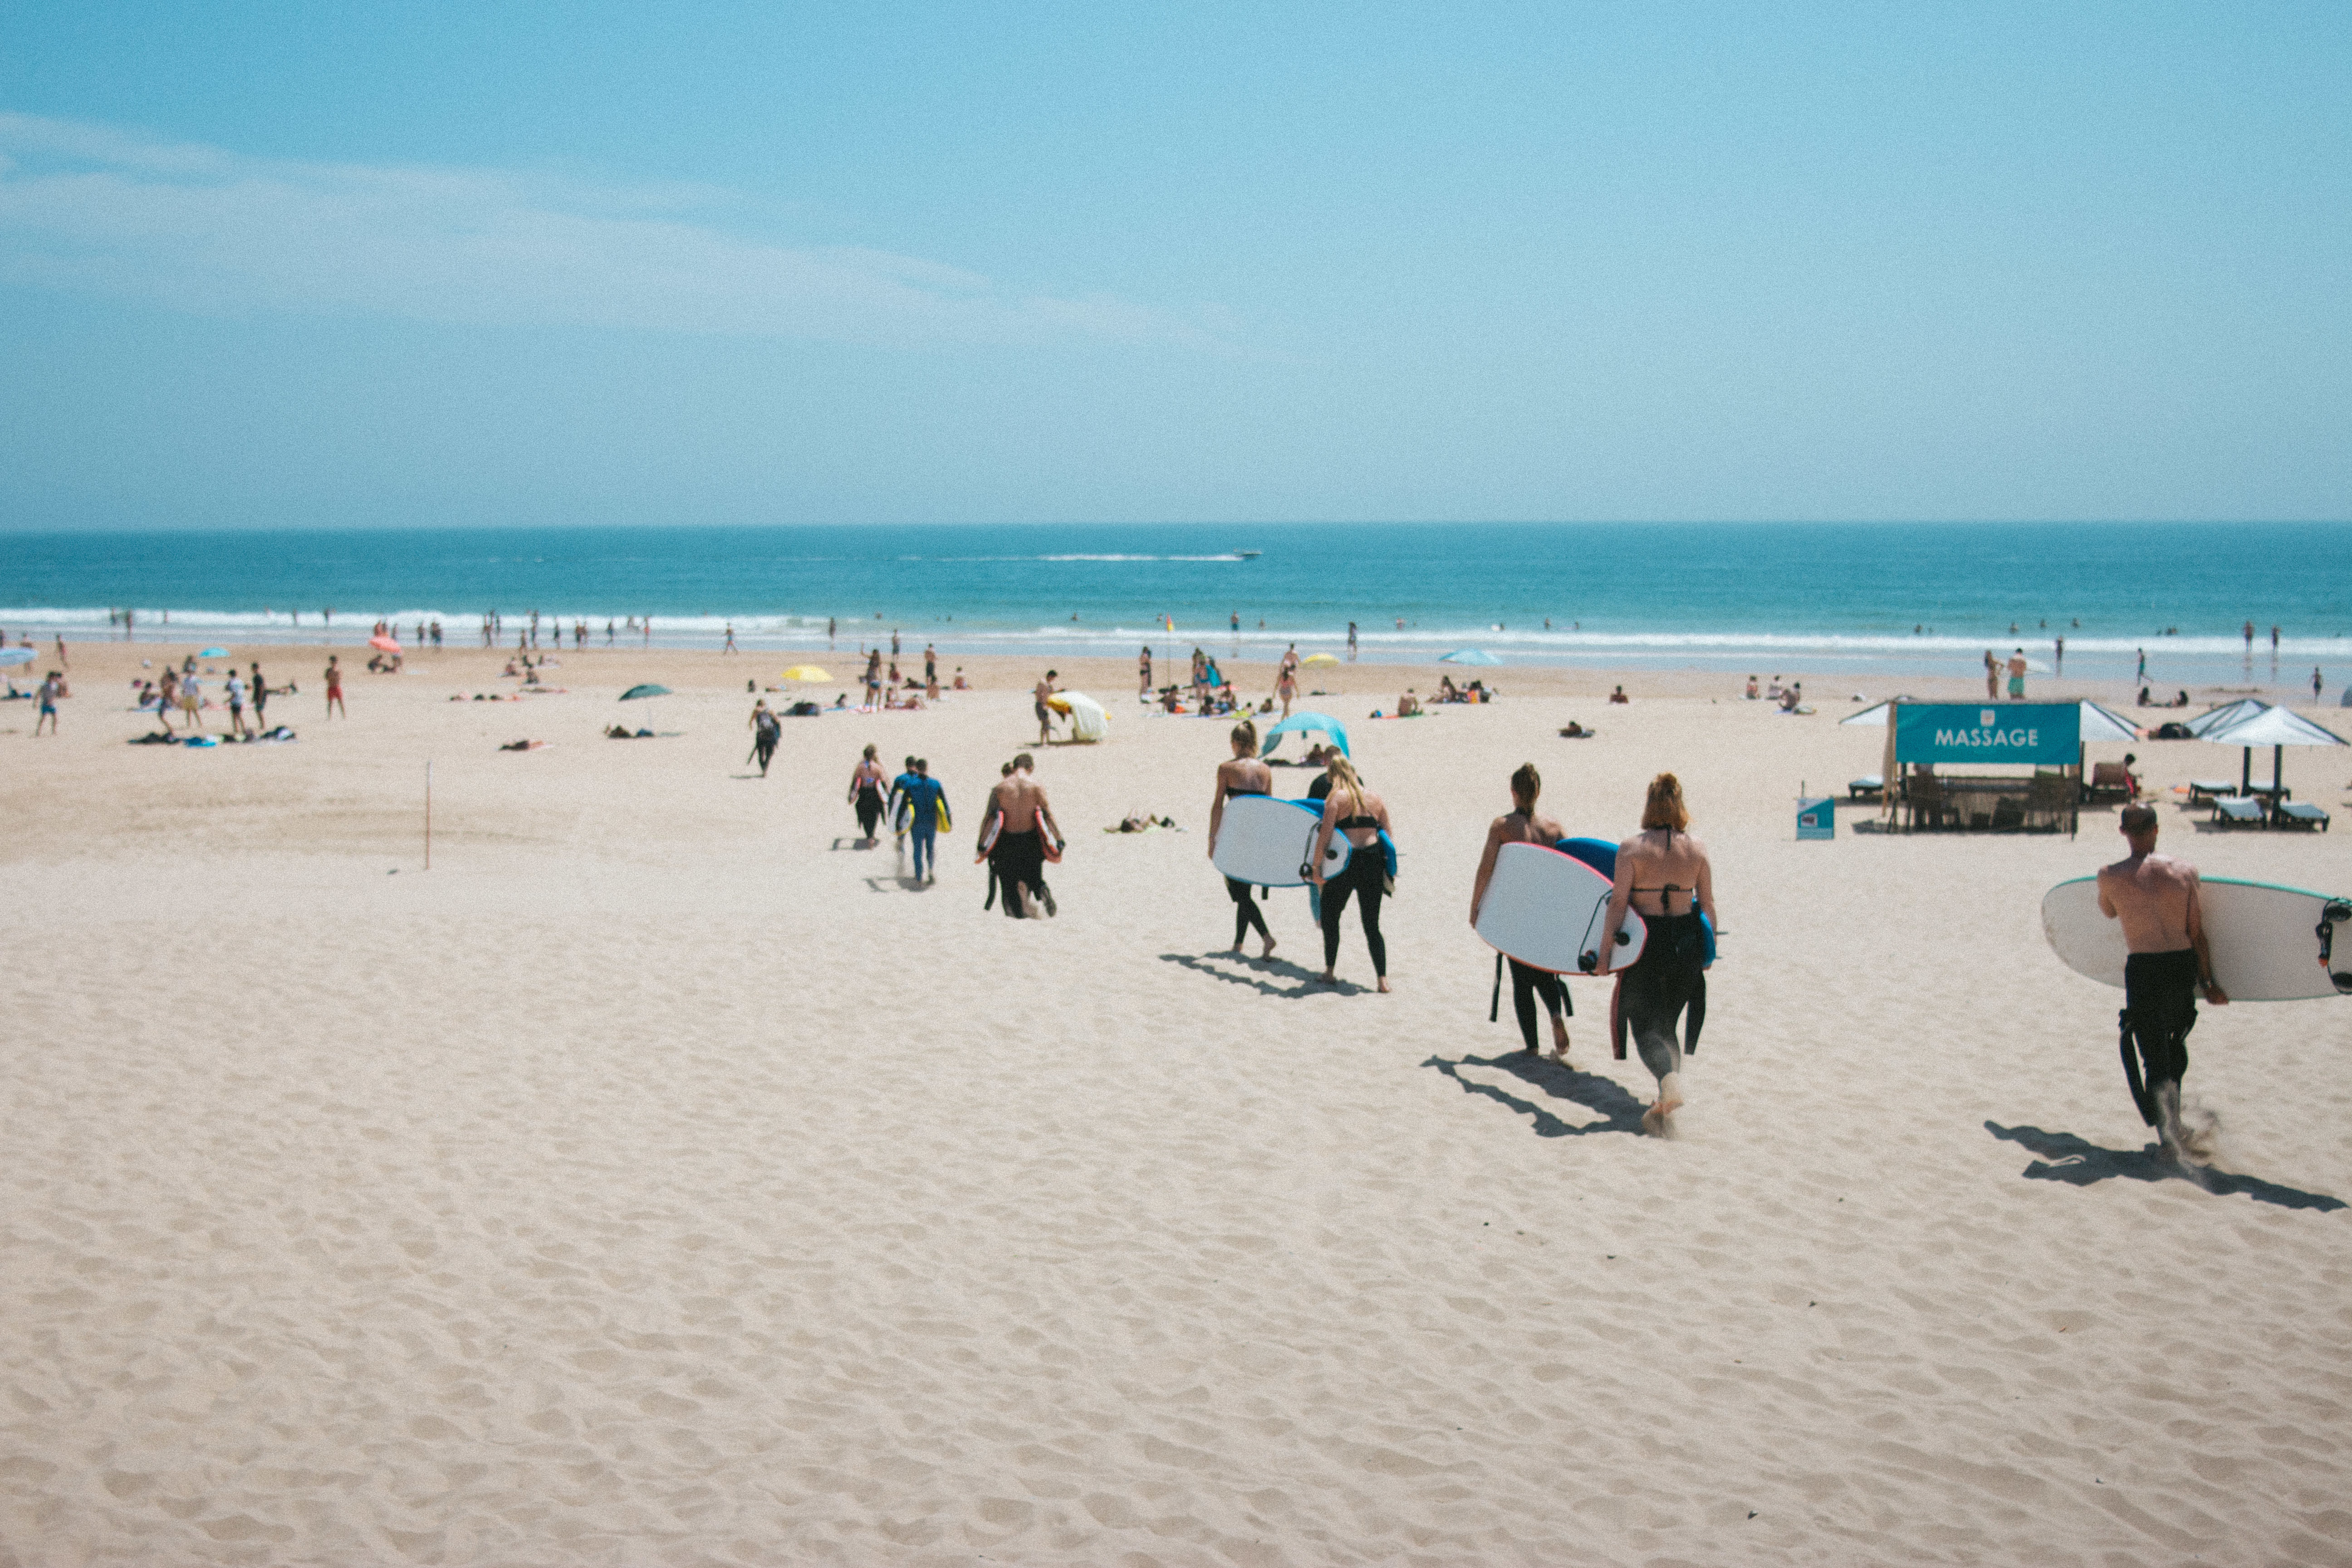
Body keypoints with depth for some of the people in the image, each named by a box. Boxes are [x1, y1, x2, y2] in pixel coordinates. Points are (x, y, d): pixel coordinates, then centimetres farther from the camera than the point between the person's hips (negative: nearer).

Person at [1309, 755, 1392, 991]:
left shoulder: (1336, 798, -2)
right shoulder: (1375, 799, 12)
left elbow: (1325, 836, -10)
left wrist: (1316, 867, -6)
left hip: (1345, 864, -4)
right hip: (1373, 863, 4)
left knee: (1330, 918, 17)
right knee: (1372, 925, 9)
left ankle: (1330, 972, 17)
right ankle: (1382, 978, -2)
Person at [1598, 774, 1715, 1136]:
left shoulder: (1631, 848, -8)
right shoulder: (1697, 849, 1)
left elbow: (1618, 904, -11)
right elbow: (1708, 906, 7)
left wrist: (1605, 951, -5)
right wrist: (1708, 950, 19)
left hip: (1646, 943, -4)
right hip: (1686, 941, 4)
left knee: (1645, 1025, 1)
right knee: (1667, 1025, 17)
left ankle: (1668, 1080, -29)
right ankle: (1665, 1107, 11)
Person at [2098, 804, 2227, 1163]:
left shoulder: (2110, 876, -6)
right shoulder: (2184, 871, -1)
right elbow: (2197, 933, 4)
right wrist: (2207, 982, 12)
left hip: (2144, 972, -3)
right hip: (2183, 967, 3)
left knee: (2155, 1060, 2)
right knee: (2174, 1051, 23)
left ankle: (2170, 1139, -14)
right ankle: (2173, 1130, 35)